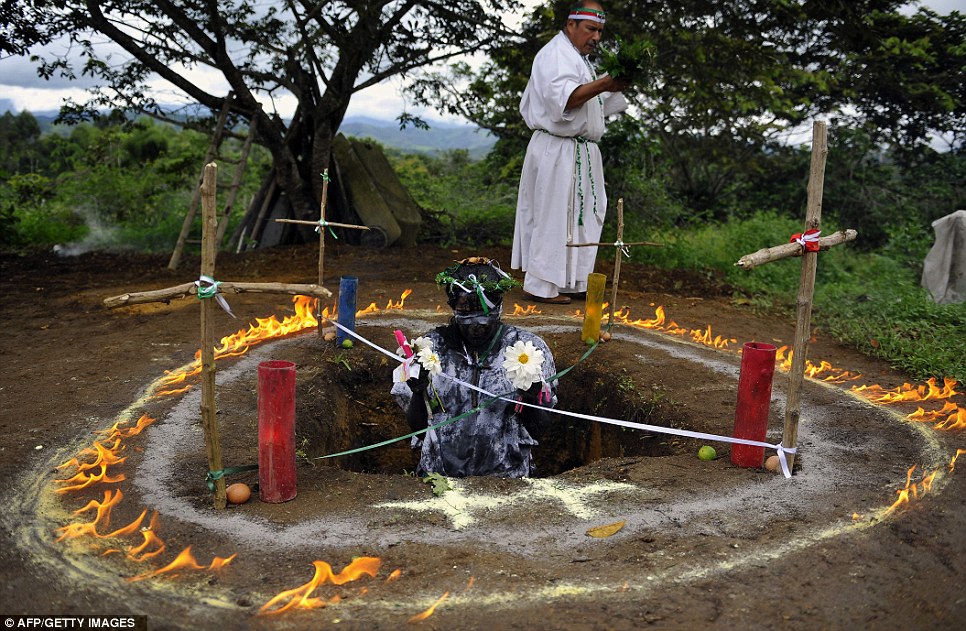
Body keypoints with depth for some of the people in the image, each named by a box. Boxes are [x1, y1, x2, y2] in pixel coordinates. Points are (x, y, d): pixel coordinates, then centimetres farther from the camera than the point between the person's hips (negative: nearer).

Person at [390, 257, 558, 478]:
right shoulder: (431, 346, 6)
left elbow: (537, 429, 6)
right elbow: (417, 426, 9)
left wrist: (533, 395, -12)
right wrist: (418, 392, -9)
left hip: (506, 476, 0)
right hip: (437, 474, 1)